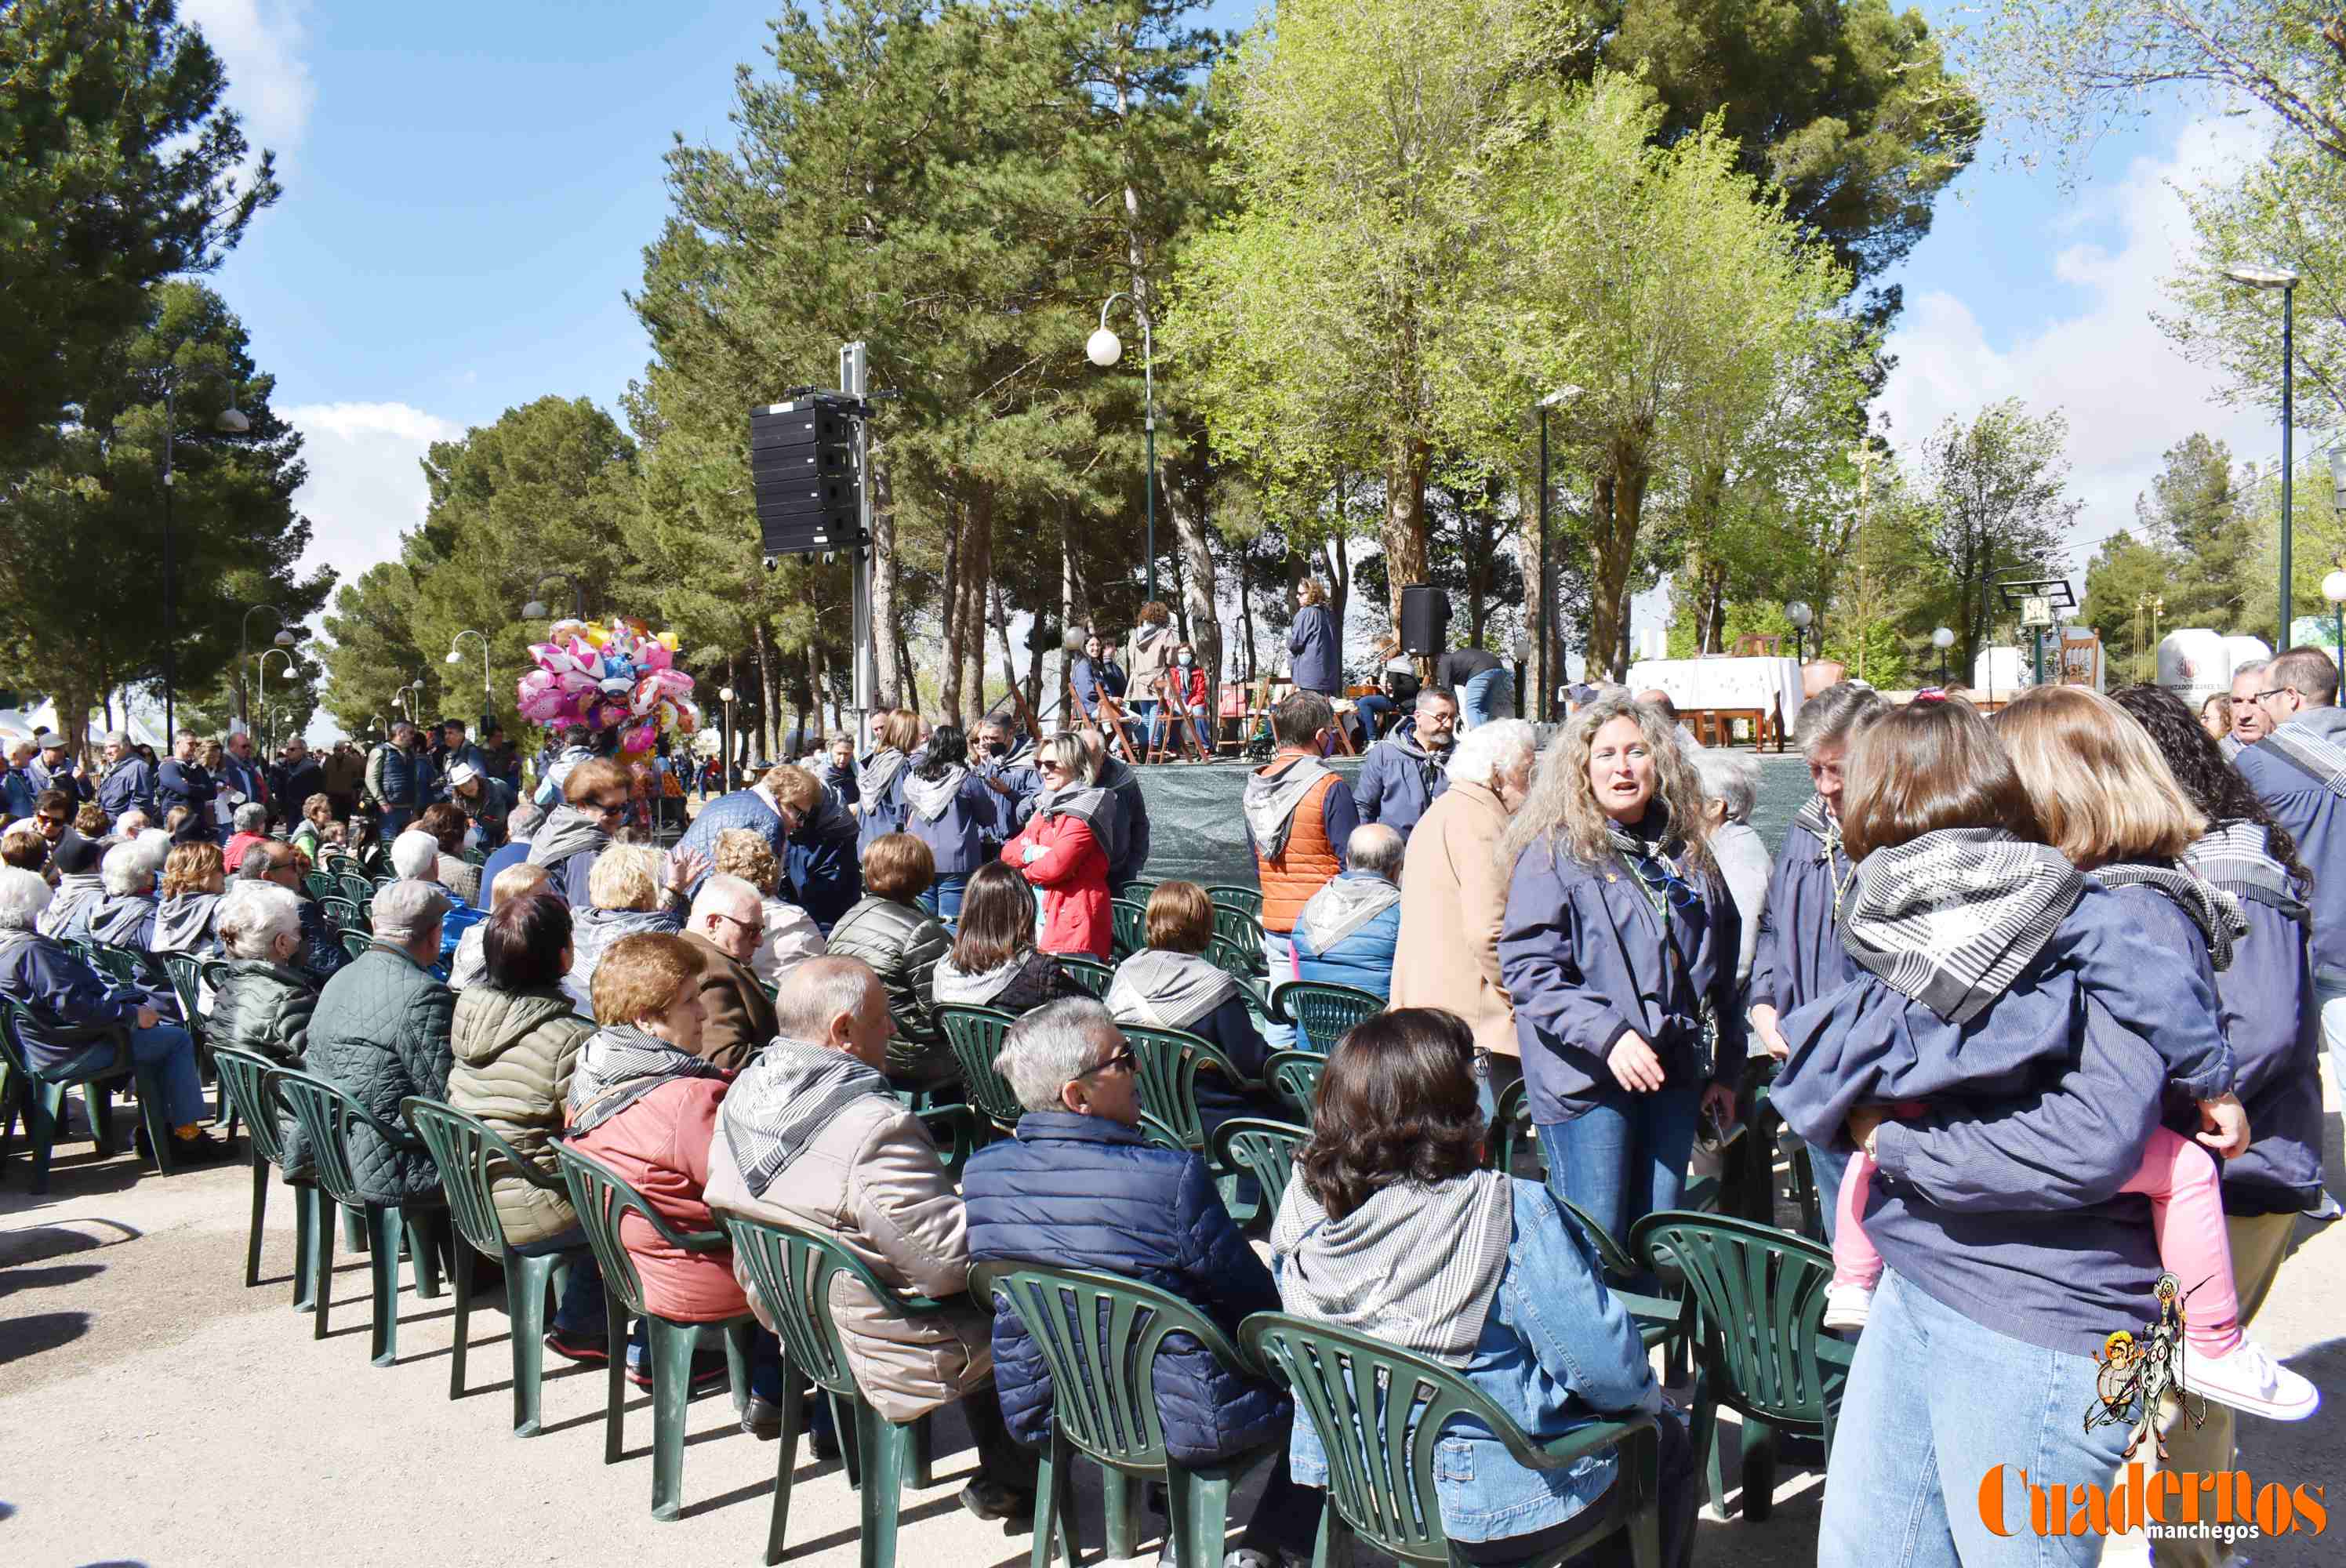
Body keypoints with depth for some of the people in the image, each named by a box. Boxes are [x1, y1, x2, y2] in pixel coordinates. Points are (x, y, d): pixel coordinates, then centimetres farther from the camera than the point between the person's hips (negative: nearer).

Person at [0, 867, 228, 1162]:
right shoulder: (30, 949, -24)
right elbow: (72, 1004, -28)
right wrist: (132, 1014, -18)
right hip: (72, 1055, -11)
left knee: (164, 1028, 21)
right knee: (177, 1040, -4)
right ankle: (187, 1135, -4)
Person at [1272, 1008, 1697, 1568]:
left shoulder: (1302, 1206, -11)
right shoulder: (1510, 1216, -28)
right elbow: (1606, 1368, -20)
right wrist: (1646, 1396, 2)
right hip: (1487, 1514, -6)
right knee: (1665, 1437, 22)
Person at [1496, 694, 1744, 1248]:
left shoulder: (1689, 853, 13)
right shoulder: (1553, 855, -6)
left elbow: (1721, 968, 19)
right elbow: (1528, 969, -14)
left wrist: (1726, 1069, 15)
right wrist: (1607, 1034, -24)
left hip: (1674, 1076, 6)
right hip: (1586, 1076, -5)